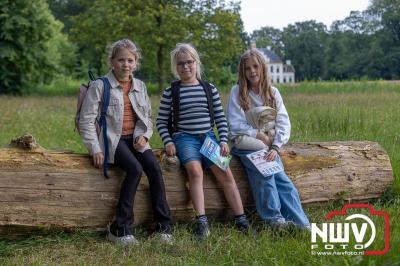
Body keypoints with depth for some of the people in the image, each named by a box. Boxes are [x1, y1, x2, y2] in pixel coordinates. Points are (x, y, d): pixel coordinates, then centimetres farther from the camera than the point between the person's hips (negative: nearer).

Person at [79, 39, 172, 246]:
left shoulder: (140, 86, 12)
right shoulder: (100, 86, -3)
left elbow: (147, 117, 20)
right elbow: (86, 120, -5)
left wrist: (144, 135, 0)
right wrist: (95, 149, -13)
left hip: (135, 138, 5)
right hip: (112, 139, -5)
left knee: (154, 168, -22)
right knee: (135, 168, -30)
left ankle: (163, 227, -16)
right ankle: (120, 230, -22)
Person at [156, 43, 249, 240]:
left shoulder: (210, 89, 12)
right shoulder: (170, 92, 5)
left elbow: (220, 118, 13)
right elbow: (161, 121, 7)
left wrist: (223, 141, 0)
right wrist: (168, 142, -8)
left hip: (208, 136, 3)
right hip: (184, 137, -2)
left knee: (225, 172, -18)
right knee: (195, 169, -31)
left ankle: (241, 221, -13)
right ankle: (201, 222, -34)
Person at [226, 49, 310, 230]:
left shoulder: (273, 92, 9)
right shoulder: (237, 92, 2)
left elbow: (284, 123, 1)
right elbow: (235, 125, -6)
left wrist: (275, 147, -14)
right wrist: (261, 135, -11)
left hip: (268, 146, 2)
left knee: (280, 176, -22)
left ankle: (300, 222, -29)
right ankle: (274, 219, -29)